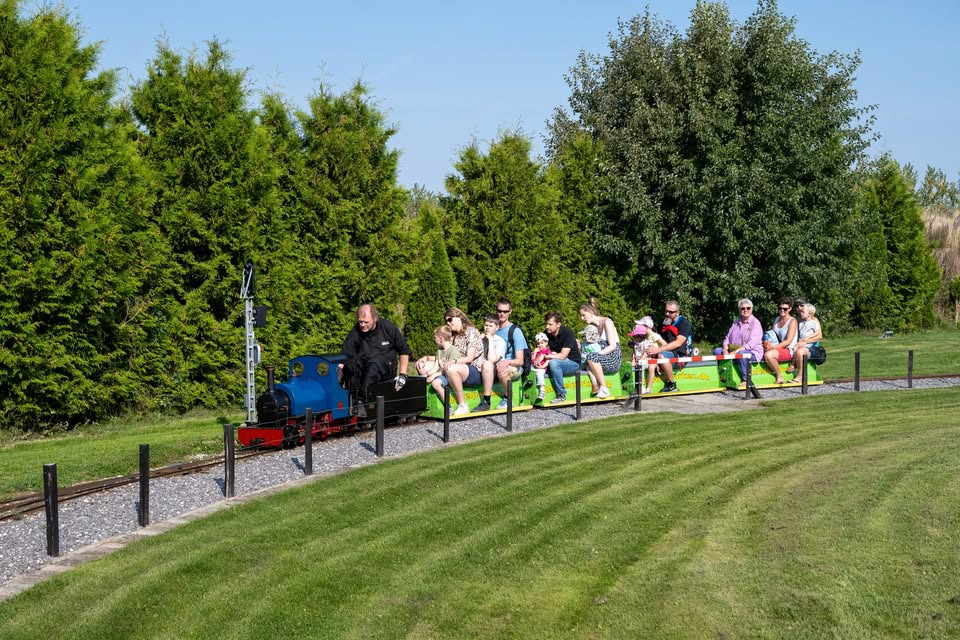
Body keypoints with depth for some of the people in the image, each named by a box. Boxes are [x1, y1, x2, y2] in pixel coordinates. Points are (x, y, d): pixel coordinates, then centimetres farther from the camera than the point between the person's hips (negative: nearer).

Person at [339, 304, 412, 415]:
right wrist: (339, 373, -21)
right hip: (363, 366, 2)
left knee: (374, 362, -37)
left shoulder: (388, 327, -4)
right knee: (351, 363, -32)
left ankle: (361, 401, -41)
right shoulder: (355, 333, -2)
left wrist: (402, 375, -4)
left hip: (387, 368, -2)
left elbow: (404, 351, 4)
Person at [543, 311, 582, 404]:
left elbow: (563, 356, -26)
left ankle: (561, 395, -26)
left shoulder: (567, 333, -19)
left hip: (573, 362, -6)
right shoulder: (547, 334, 1)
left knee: (554, 363, -36)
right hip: (559, 362, 6)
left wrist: (545, 356, -29)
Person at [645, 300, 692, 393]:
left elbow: (678, 343, -20)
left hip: (680, 355, -8)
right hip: (667, 352, 8)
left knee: (662, 355, -35)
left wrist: (659, 349, -28)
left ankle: (672, 385, -21)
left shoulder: (684, 323, -7)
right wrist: (654, 347, -11)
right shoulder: (664, 323, 17)